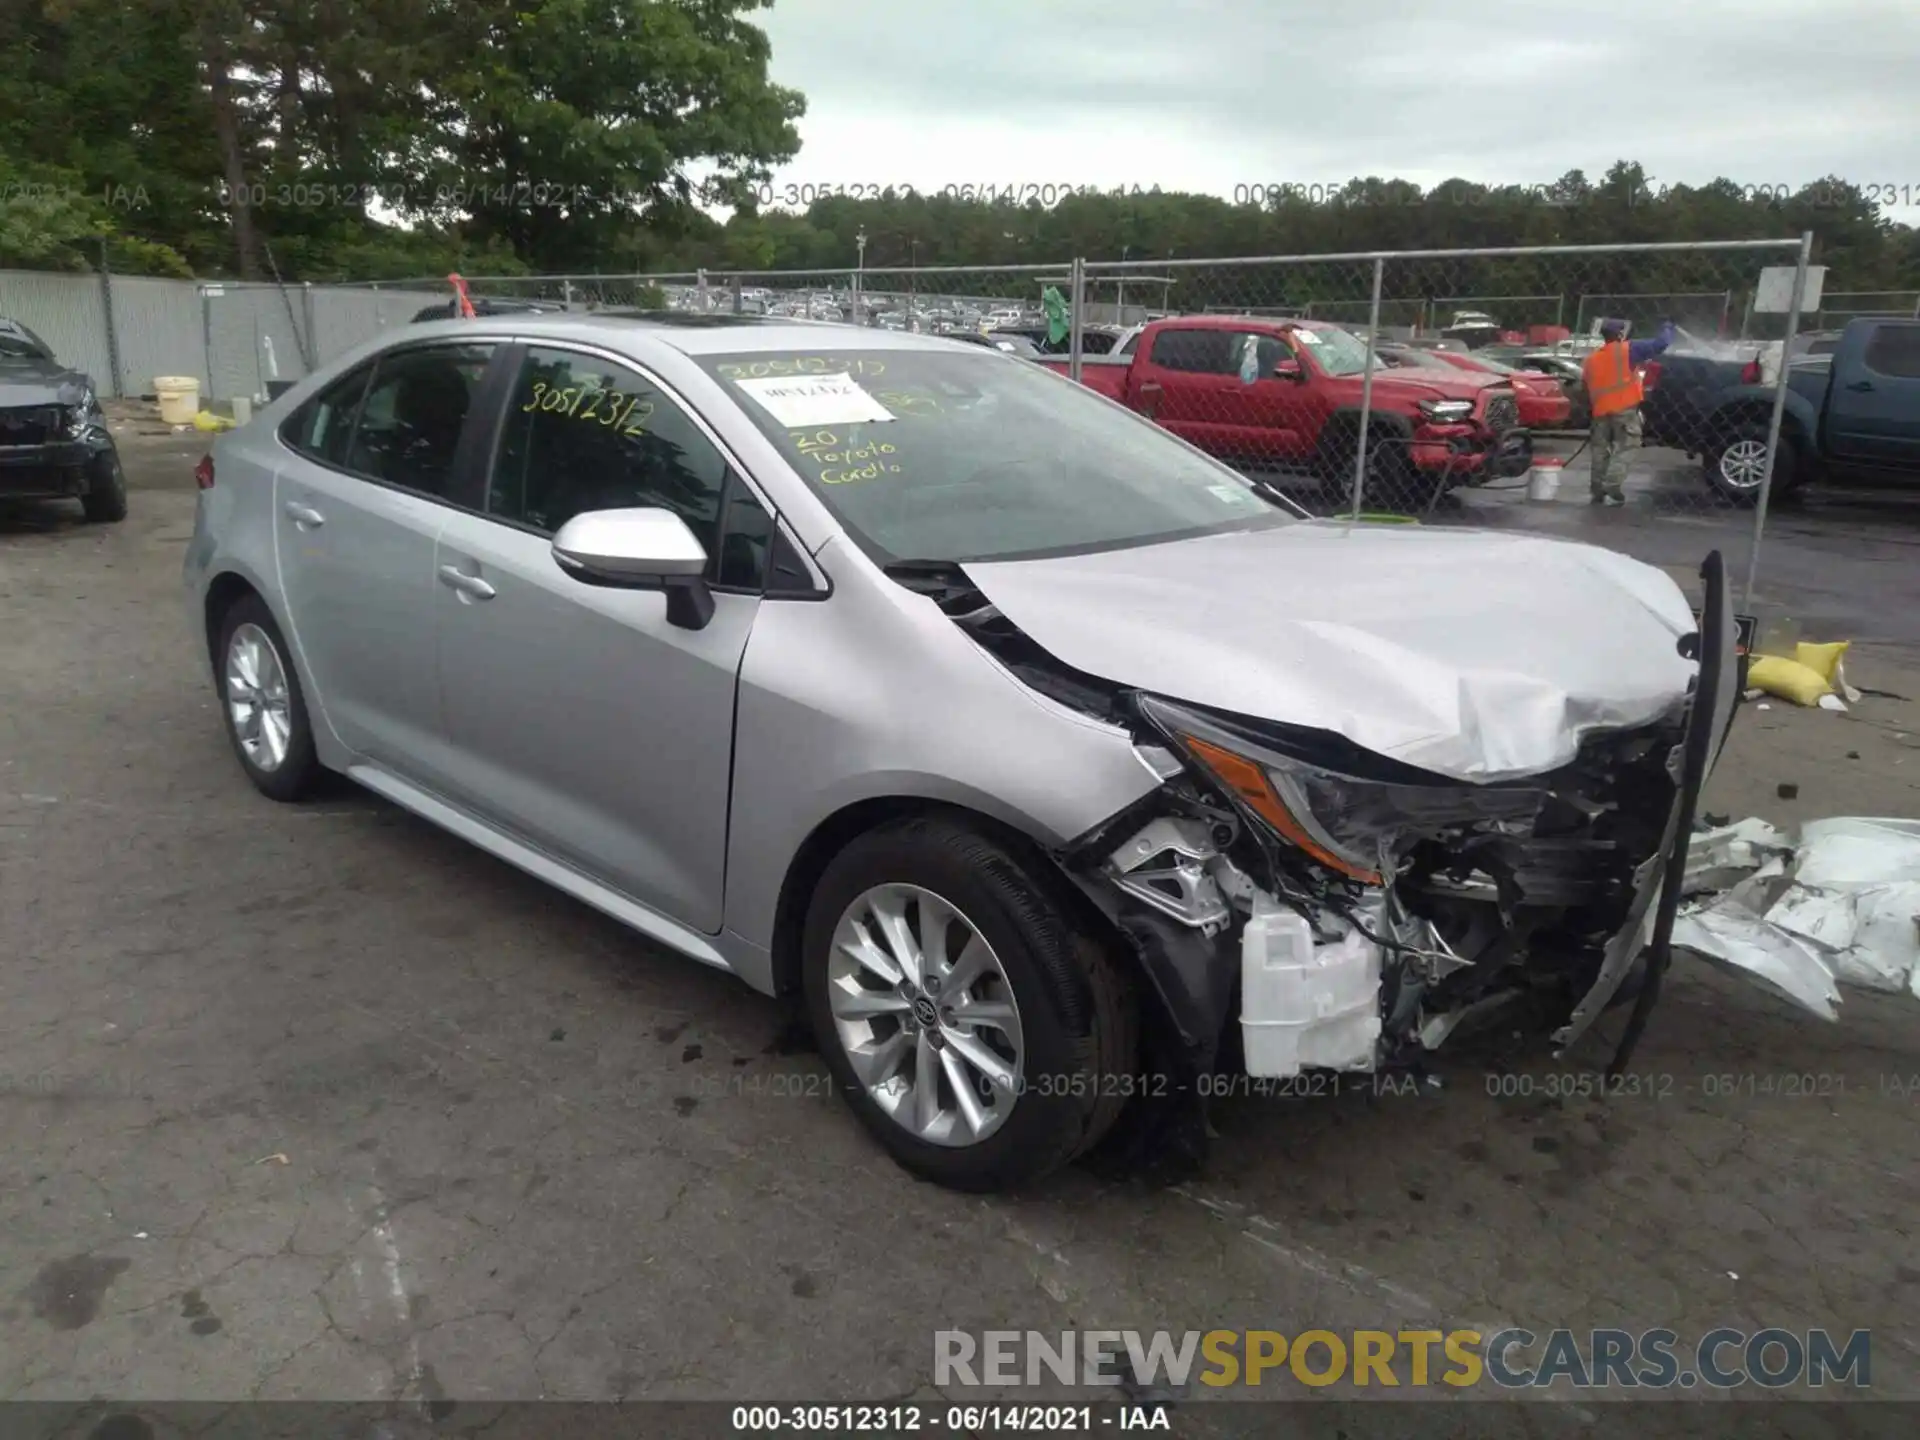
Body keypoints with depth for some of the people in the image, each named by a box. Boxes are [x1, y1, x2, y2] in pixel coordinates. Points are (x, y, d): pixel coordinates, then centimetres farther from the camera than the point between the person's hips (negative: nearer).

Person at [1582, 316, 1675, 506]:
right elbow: (1660, 344, -3)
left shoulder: (1591, 359, 15)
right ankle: (1612, 491, -13)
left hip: (1601, 411, 5)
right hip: (1624, 408, -5)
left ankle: (1598, 492, 14)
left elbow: (1587, 387, 19)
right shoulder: (1629, 350, -2)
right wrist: (1667, 328, 15)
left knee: (1600, 452, 13)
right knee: (1620, 451, -3)